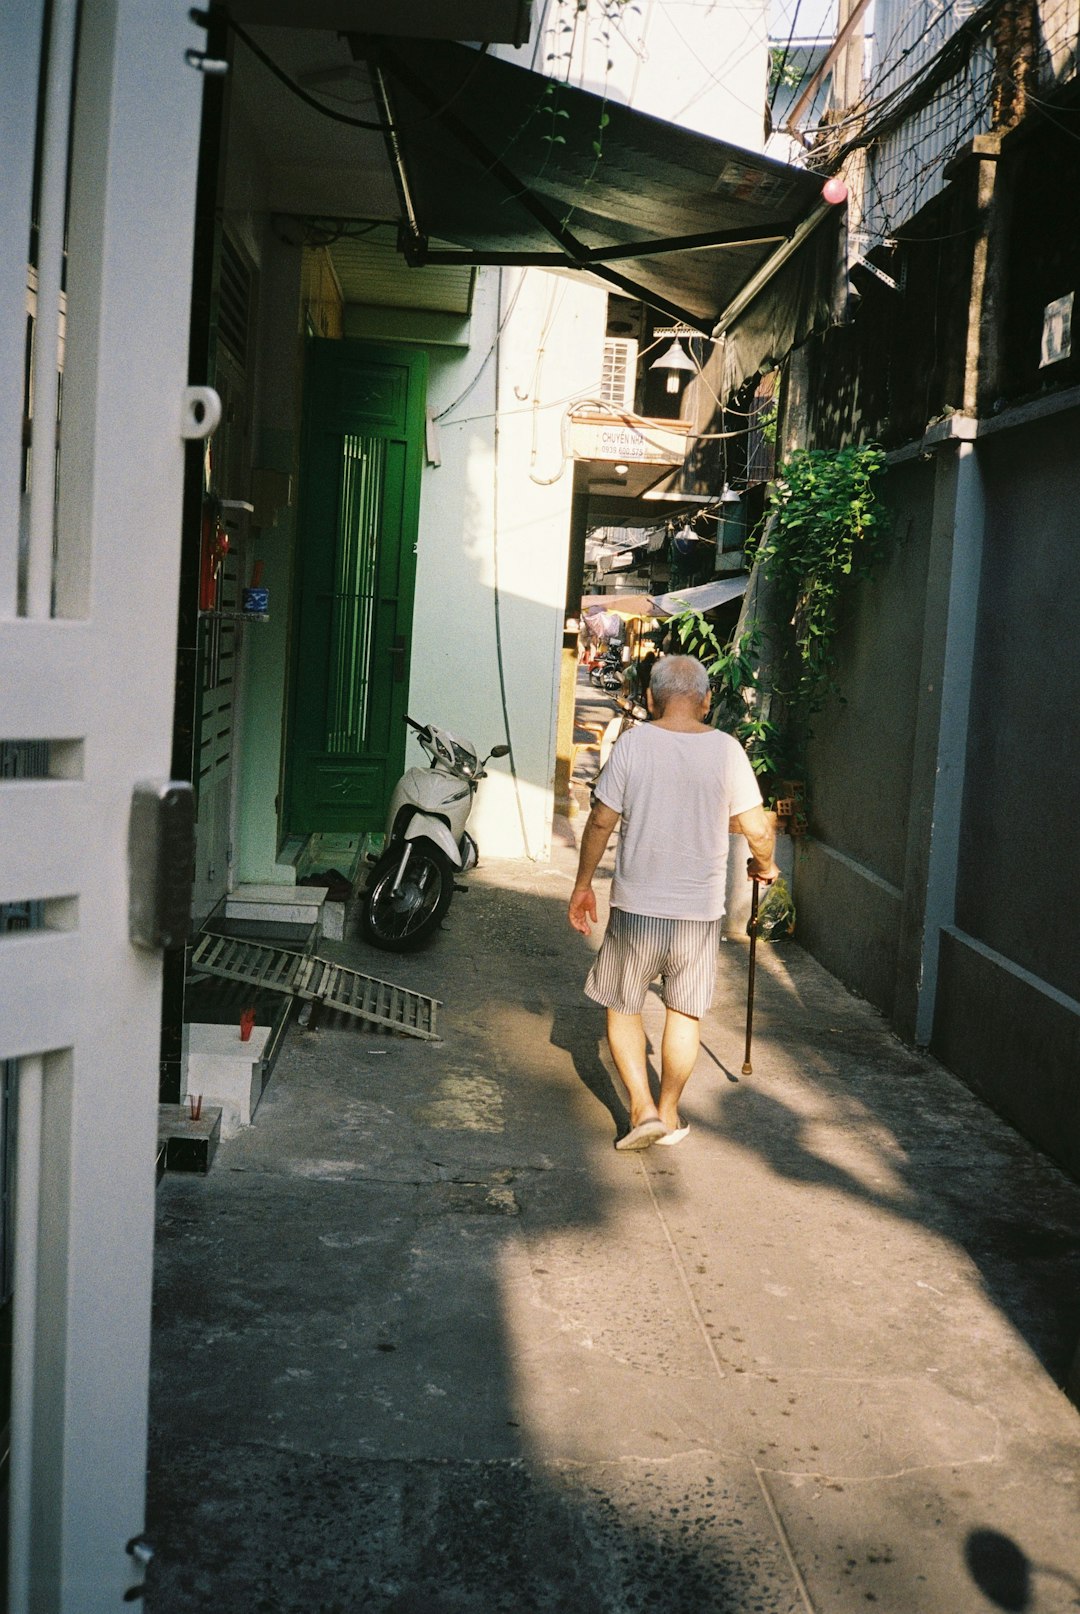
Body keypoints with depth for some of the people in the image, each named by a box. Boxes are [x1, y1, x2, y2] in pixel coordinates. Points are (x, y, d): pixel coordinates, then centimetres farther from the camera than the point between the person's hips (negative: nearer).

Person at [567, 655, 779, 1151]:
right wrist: (764, 865, 15)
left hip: (637, 906, -1)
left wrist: (582, 885, 7)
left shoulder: (633, 743, -7)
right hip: (701, 910, 1)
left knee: (622, 1006, 15)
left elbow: (601, 821, -5)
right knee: (684, 1014, 17)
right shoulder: (725, 749, -5)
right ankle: (669, 1114, 25)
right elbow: (757, 829, -6)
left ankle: (642, 1109, 6)